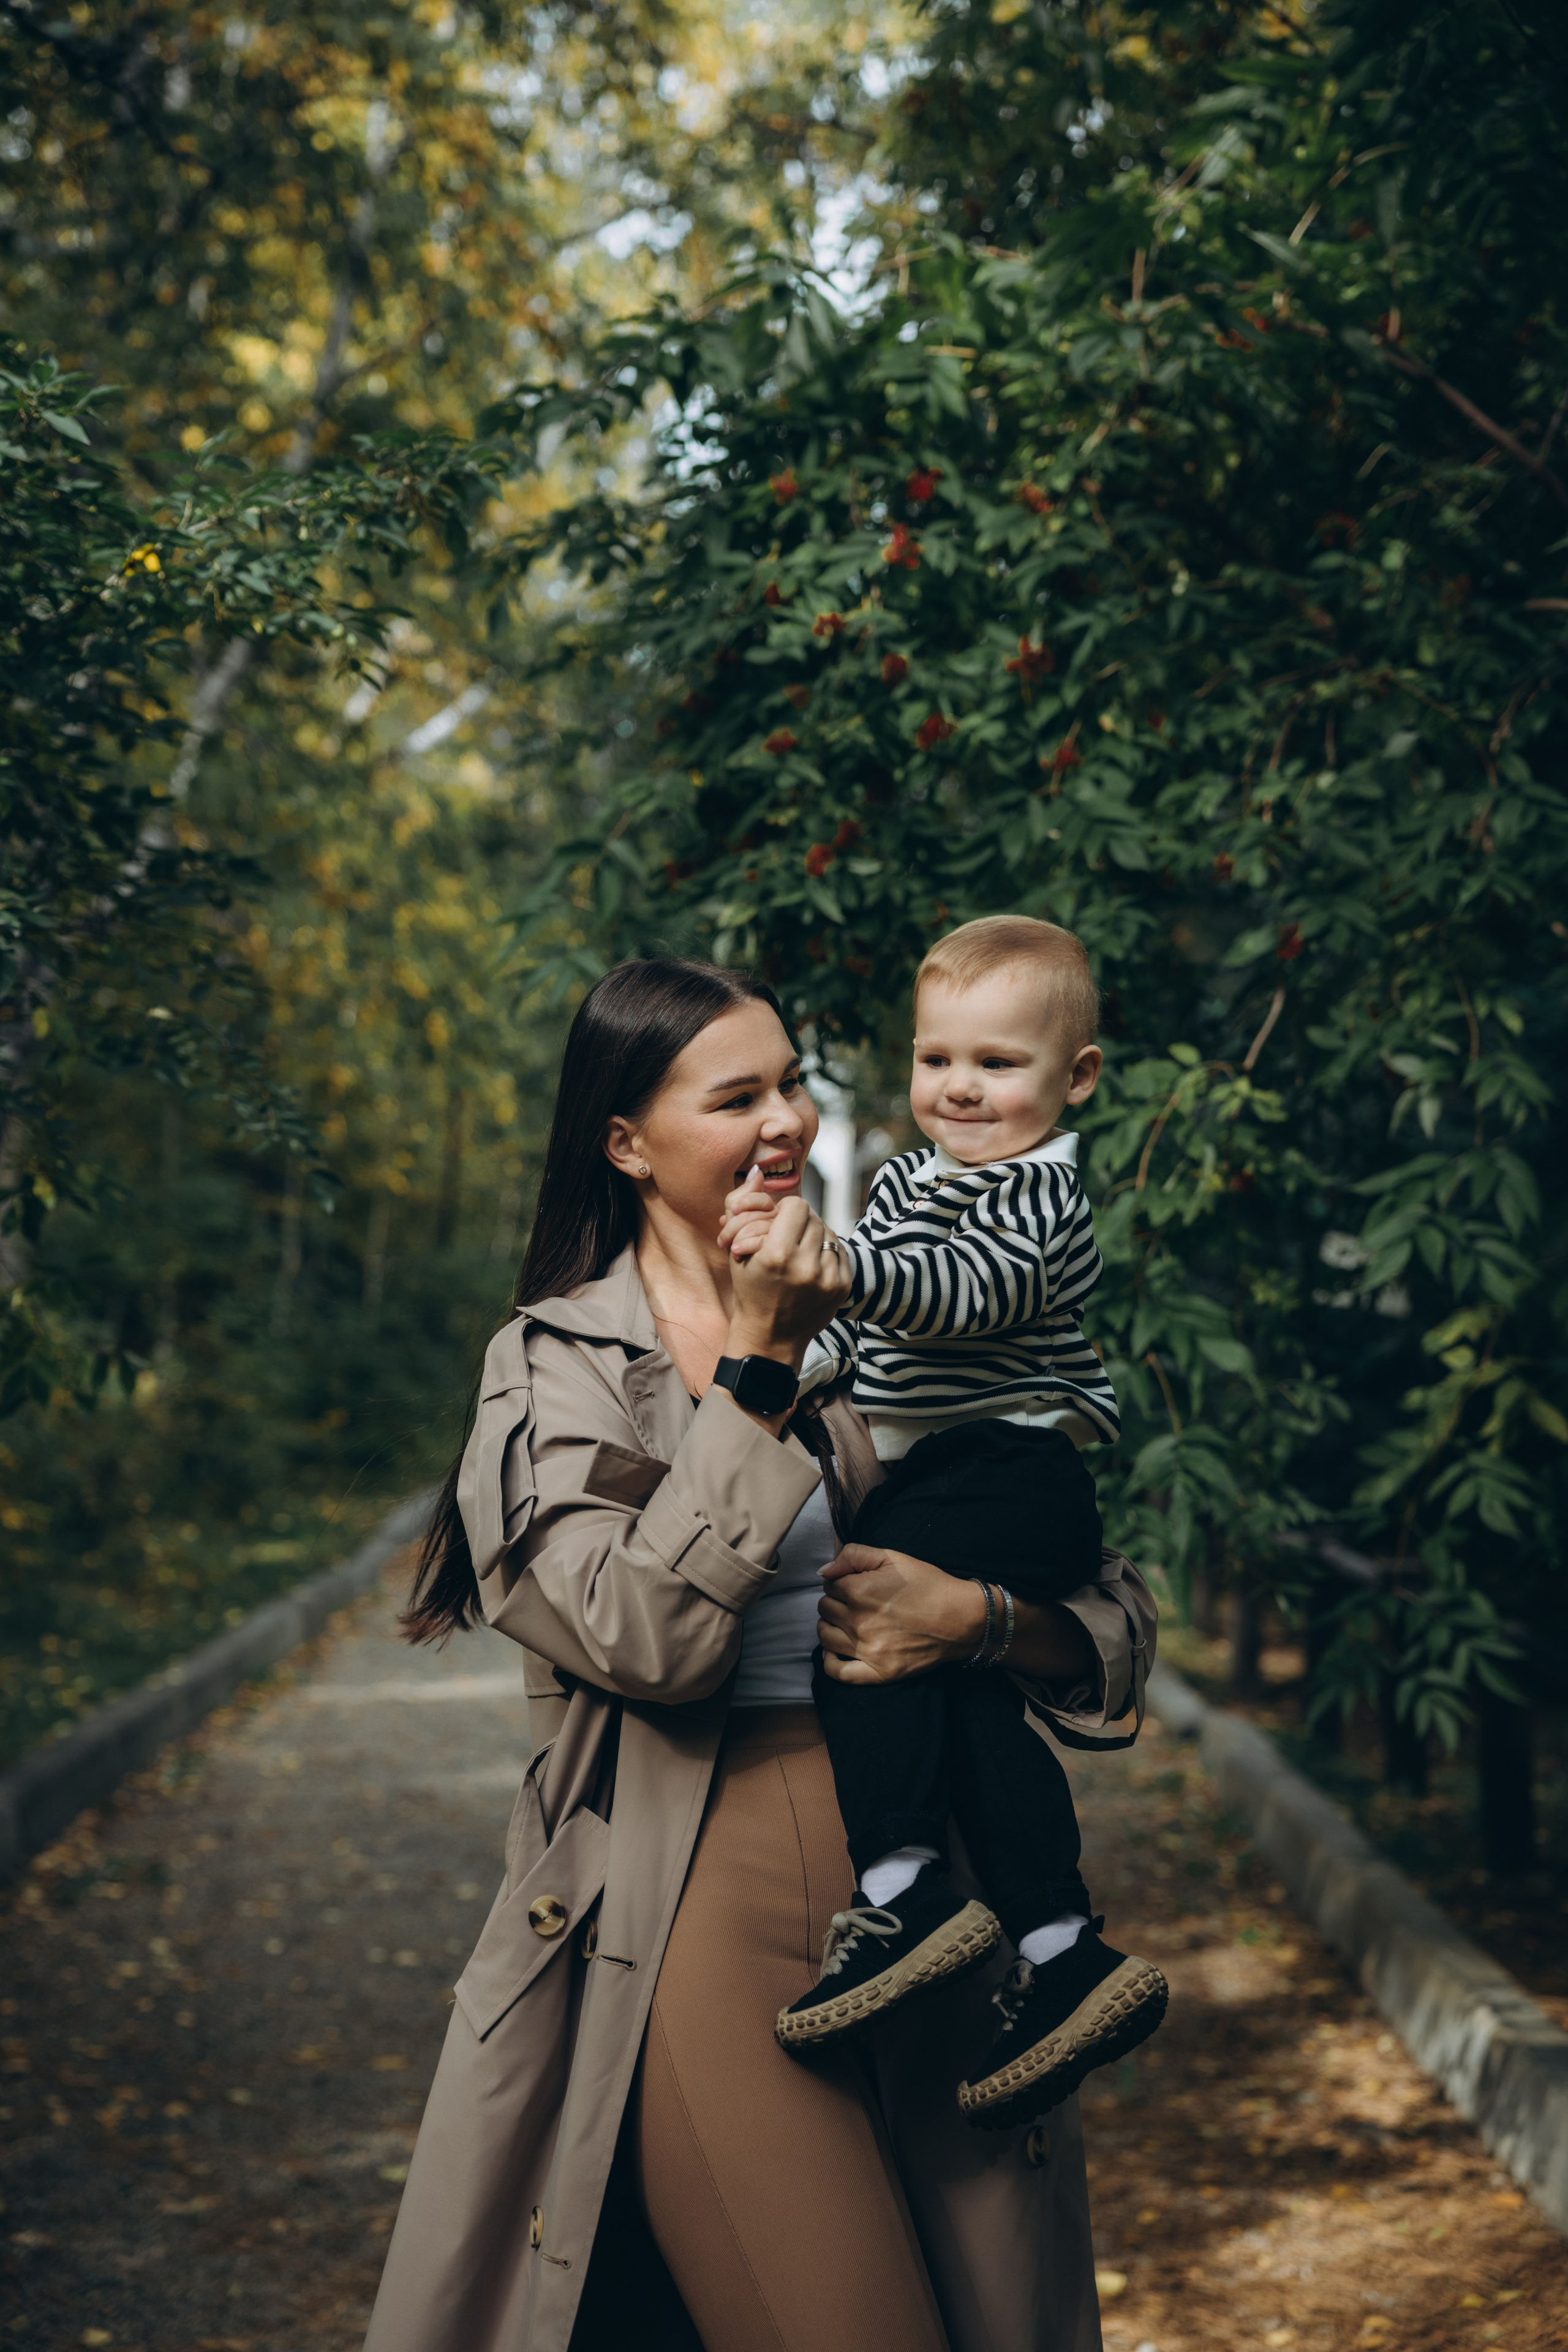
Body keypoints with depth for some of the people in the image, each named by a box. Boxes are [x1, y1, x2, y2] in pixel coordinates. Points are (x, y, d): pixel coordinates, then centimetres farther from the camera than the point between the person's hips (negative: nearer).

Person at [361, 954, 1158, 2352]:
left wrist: (978, 1613, -11)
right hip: (699, 1914, -4)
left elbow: (1118, 1619, 10)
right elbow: (643, 1634, -14)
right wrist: (757, 1371, -14)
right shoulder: (556, 1364, 3)